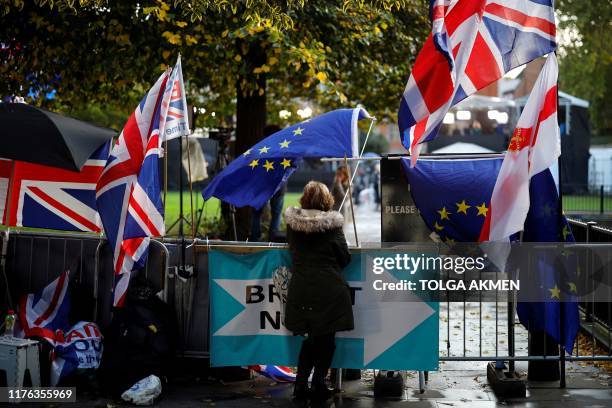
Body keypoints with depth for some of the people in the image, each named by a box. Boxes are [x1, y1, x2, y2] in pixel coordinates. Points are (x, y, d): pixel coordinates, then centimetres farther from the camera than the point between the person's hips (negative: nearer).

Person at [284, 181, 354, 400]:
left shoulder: (292, 224, 0)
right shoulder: (332, 225, -11)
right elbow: (345, 258, -3)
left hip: (301, 289, 4)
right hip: (329, 289, -4)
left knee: (311, 337, 17)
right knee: (326, 339, 8)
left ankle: (300, 384, 13)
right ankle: (318, 384, 9)